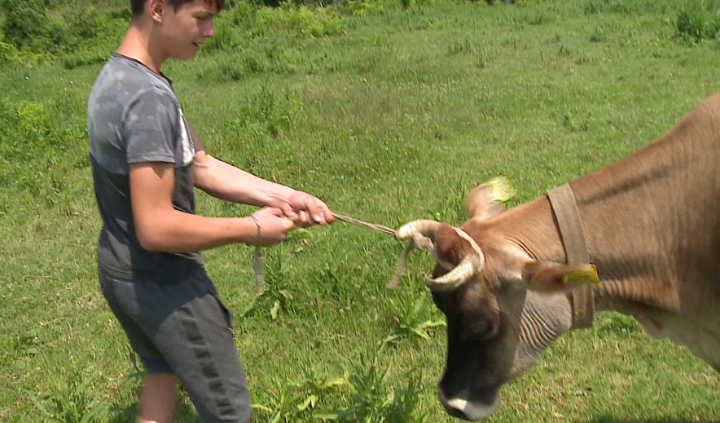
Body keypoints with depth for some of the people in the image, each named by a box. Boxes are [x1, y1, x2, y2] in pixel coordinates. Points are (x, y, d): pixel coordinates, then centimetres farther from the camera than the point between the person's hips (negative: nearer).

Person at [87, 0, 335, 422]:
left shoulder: (117, 78, 2)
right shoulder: (148, 98, -29)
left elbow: (201, 166, 3)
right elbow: (156, 228, -31)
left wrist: (281, 195, -4)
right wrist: (252, 229, -20)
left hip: (120, 269, 10)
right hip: (163, 283, -10)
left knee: (163, 370, 32)